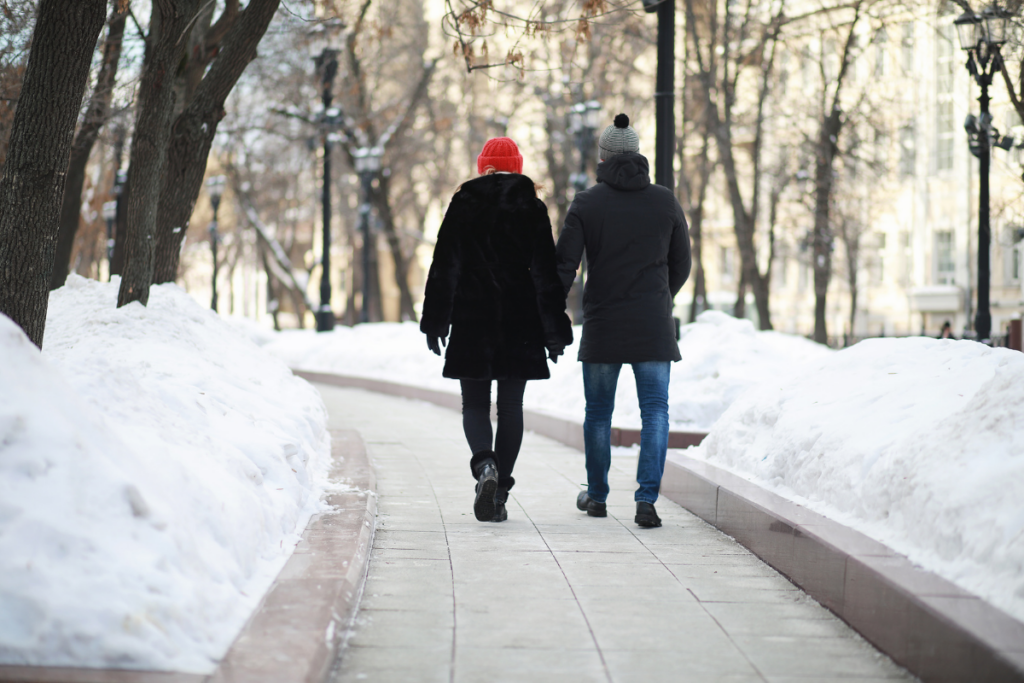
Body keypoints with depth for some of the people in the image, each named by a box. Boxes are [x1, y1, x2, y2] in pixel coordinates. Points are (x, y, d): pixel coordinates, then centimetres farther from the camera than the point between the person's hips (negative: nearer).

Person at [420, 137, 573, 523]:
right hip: (520, 326, 0)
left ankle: (484, 464, -21)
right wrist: (554, 331, 2)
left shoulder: (462, 206, 0)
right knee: (511, 408, 8)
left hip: (471, 323, 0)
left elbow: (443, 269, 0)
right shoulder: (531, 209, 0)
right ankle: (500, 491, 6)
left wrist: (435, 323, 6)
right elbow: (546, 274, -1)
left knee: (474, 404, 7)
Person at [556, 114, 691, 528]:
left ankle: (597, 496, 28)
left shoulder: (586, 204, -4)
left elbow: (563, 268, -9)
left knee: (598, 411, 14)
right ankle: (646, 499, -14)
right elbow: (681, 265, 10)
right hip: (653, 325, 0)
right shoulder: (665, 202, 1)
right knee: (655, 411, 0)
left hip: (602, 324, 0)